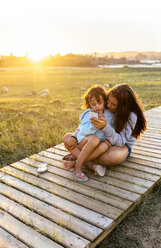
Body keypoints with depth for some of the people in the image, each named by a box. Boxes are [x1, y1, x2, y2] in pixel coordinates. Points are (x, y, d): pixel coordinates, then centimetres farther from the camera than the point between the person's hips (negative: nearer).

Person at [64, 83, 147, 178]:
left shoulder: (131, 116, -22)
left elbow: (120, 141, -28)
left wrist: (105, 127, -45)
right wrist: (74, 137, -15)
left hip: (122, 145, -5)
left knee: (113, 156, -44)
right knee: (68, 137, -5)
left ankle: (77, 158, -23)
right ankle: (90, 164, -26)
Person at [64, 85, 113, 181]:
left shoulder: (108, 114, 3)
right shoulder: (88, 114, -8)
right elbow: (84, 131, -17)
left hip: (98, 143, 3)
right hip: (83, 140, -3)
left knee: (105, 145, -32)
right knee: (95, 139, -36)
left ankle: (75, 162, -30)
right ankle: (77, 167, -30)